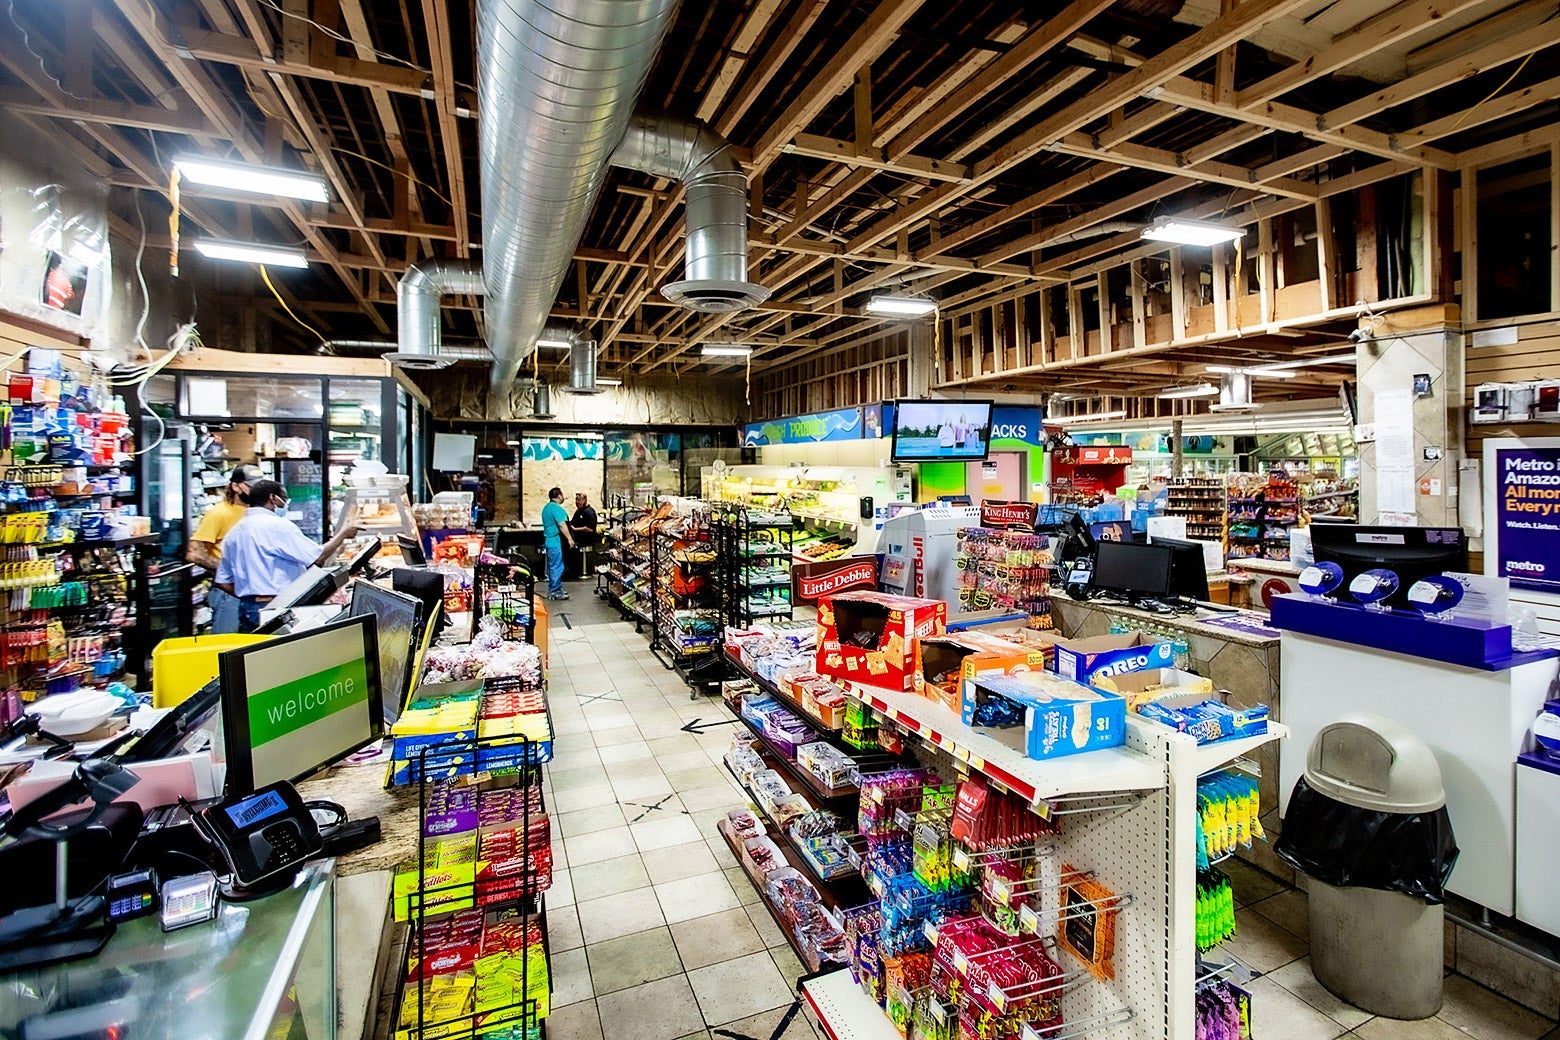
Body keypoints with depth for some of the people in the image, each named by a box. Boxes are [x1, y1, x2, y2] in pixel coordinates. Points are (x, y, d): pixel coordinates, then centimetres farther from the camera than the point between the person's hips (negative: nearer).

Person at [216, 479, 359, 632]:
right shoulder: (278, 525, -11)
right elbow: (318, 557, -15)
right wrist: (344, 533, -3)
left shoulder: (234, 532, 14)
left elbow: (224, 582, 16)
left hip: (245, 608, 8)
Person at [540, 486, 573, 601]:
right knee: (557, 566, -7)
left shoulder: (547, 507, 17)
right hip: (556, 541, -11)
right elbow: (562, 525, -21)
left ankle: (554, 590, 22)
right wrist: (570, 538, -20)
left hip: (549, 539, 11)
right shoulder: (557, 508, -15)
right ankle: (554, 592, -4)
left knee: (553, 566, 15)